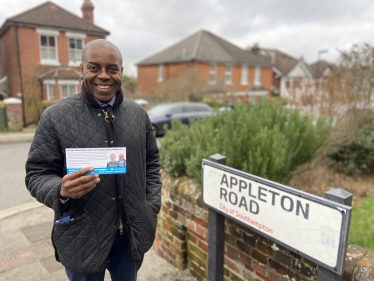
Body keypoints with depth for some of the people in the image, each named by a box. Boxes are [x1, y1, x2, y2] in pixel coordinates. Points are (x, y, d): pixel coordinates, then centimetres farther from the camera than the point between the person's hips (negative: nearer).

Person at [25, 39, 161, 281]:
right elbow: (37, 174, -6)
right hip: (83, 241, -2)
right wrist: (61, 191, -27)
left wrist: (152, 210, 1)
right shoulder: (55, 117, -8)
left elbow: (151, 164, 7)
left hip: (133, 235, 3)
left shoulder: (138, 114, 1)